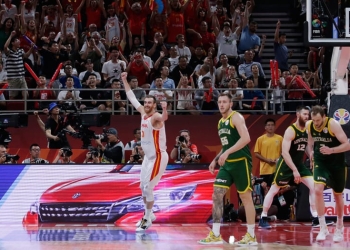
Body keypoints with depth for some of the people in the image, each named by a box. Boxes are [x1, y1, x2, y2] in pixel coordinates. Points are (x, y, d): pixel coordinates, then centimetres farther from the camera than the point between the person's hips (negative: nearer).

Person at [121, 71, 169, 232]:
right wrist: (124, 81, 17)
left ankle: (147, 220, 2)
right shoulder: (143, 112, 4)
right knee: (142, 186, 14)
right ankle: (148, 214, 30)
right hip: (148, 156, 9)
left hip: (158, 157, -9)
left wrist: (164, 110, -67)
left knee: (148, 187, -10)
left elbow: (164, 118, -45)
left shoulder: (156, 116, -20)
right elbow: (132, 97, 16)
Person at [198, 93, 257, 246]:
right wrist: (216, 160, 15)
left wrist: (227, 152, -27)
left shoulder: (236, 117, -10)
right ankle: (215, 235, 3)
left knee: (245, 197, -2)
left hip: (241, 162, -8)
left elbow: (246, 138, -23)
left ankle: (251, 236, 5)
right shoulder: (221, 122, 16)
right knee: (217, 195, 1)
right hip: (227, 163, 8)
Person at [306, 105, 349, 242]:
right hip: (320, 162, 3)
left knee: (338, 195, 11)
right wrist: (311, 151, 4)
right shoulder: (309, 125, -9)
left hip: (336, 163, -3)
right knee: (318, 190, -19)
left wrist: (331, 150, -39)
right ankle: (323, 228, -12)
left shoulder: (333, 124, -24)